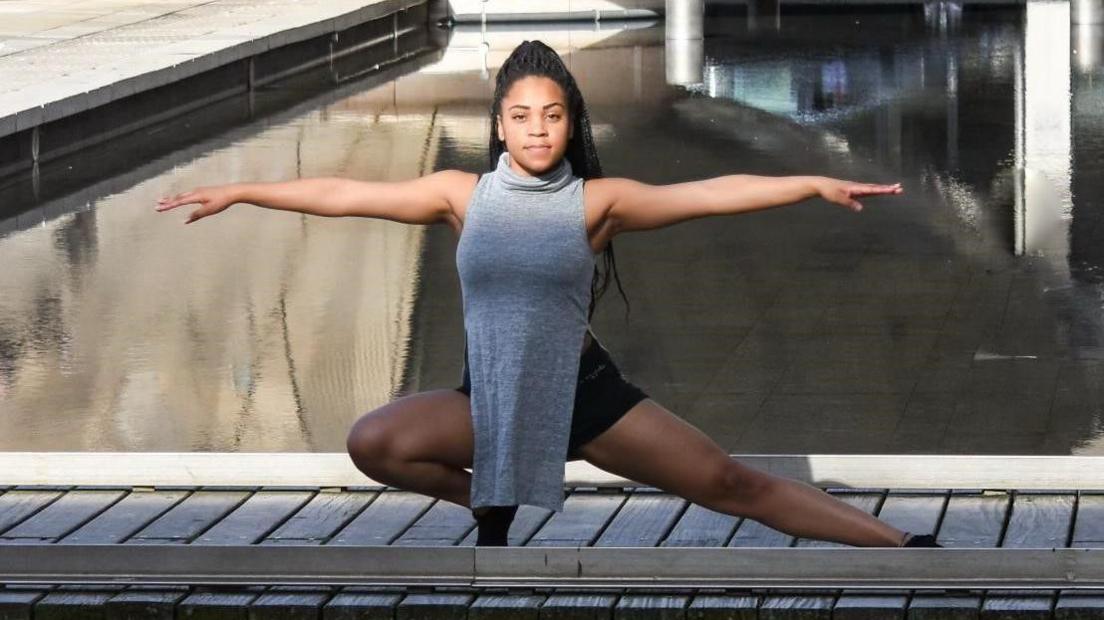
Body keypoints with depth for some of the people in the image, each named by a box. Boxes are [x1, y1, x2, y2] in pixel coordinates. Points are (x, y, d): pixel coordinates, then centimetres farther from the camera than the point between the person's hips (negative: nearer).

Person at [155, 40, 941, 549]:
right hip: (489, 399, 2)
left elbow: (710, 194, -13)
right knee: (373, 442, -22)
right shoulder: (463, 194, -2)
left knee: (729, 483, -6)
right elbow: (345, 195, -2)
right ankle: (491, 504, 6)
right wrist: (239, 193, -4)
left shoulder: (596, 202, -6)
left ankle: (895, 547, -1)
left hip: (583, 393, -1)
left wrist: (815, 184, -20)